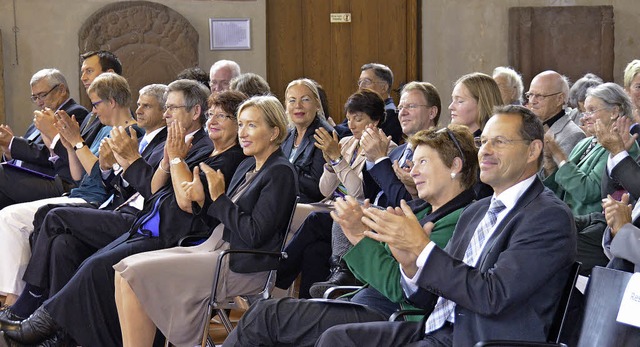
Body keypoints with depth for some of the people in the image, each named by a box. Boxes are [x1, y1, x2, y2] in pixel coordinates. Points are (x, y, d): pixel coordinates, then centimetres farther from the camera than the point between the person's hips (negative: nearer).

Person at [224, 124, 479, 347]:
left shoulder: (457, 222, -12)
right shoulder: (420, 209, 17)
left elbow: (400, 287, -19)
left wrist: (361, 236, -17)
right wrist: (356, 229, 0)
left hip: (385, 318, -9)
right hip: (363, 303, 9)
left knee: (265, 315, -11)